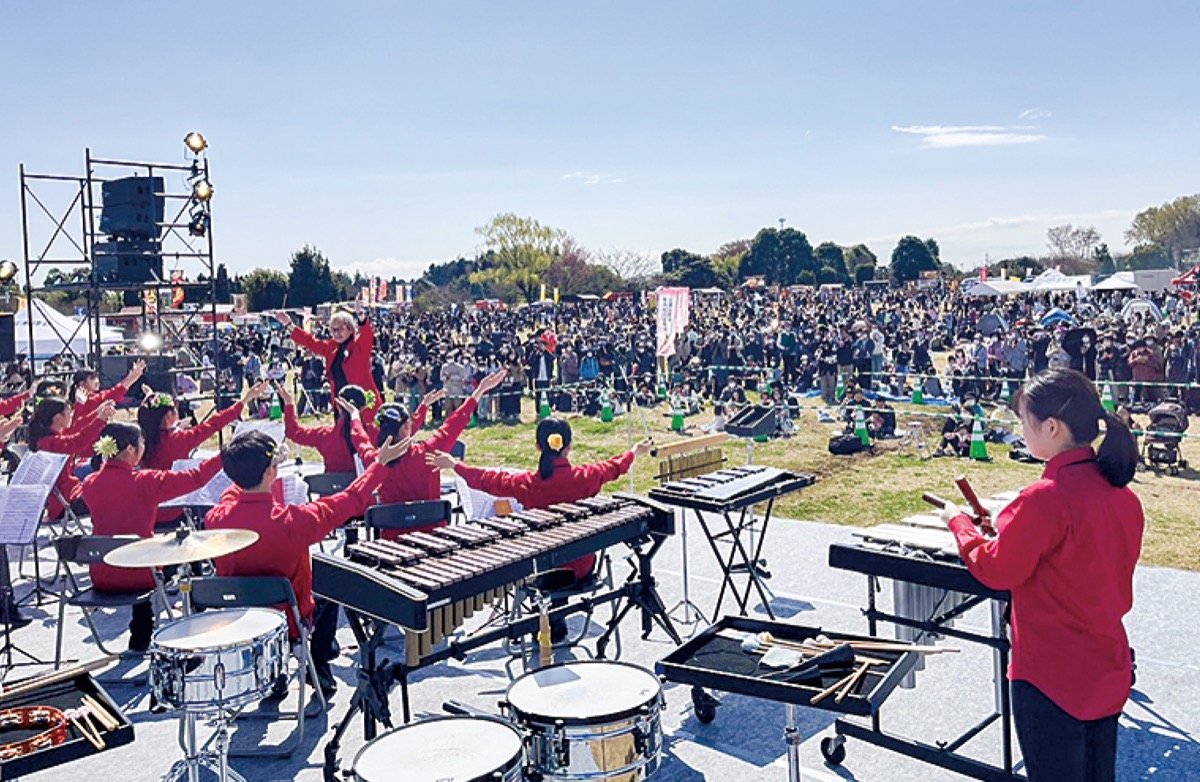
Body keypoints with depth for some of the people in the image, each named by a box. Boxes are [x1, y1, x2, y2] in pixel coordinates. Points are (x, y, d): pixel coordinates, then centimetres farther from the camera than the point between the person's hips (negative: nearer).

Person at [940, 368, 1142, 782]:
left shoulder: (1044, 499, -26)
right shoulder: (1122, 494, -1)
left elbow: (996, 570, -15)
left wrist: (960, 523, 0)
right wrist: (1015, 528, 11)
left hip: (1052, 678, -8)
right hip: (1108, 671, 8)